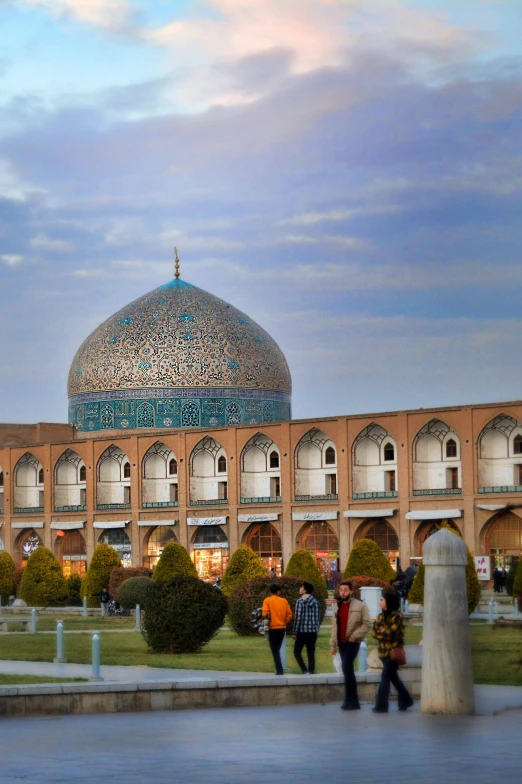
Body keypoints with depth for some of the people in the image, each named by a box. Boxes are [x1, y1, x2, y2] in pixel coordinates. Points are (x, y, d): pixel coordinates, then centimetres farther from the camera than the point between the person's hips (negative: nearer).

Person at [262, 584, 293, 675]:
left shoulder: (267, 600, -5)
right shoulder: (284, 601, 5)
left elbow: (264, 613, -15)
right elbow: (289, 614, 1)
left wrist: (268, 617, 5)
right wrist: (285, 623, 12)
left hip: (273, 628, -4)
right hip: (282, 628, 4)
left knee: (275, 651, -1)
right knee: (277, 650, 17)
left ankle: (279, 670, -9)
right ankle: (279, 670, 17)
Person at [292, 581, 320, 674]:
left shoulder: (300, 601, -8)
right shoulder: (315, 601, 7)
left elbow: (298, 618, -11)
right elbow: (317, 618, 9)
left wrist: (295, 632, -6)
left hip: (302, 631, -5)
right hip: (313, 632, 5)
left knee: (297, 652, 8)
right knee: (311, 653, 7)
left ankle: (304, 670, -6)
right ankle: (311, 671, 3)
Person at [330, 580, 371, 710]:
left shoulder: (360, 606, -5)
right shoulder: (338, 606, 16)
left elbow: (367, 624, -9)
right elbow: (335, 626, 17)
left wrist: (355, 635, -17)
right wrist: (333, 644, 12)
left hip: (352, 642, -7)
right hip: (341, 643, 7)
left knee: (347, 668, -16)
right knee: (348, 670, 7)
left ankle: (350, 700, -10)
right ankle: (353, 701, 11)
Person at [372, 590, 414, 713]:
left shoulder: (397, 616, -9)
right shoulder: (380, 617, 12)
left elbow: (392, 633, -16)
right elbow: (375, 632, 4)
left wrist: (381, 633, -4)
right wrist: (385, 634, -12)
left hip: (393, 651, -7)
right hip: (384, 651, 7)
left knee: (385, 677, -12)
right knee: (393, 677, 14)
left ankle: (381, 705, -13)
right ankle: (405, 700, 26)